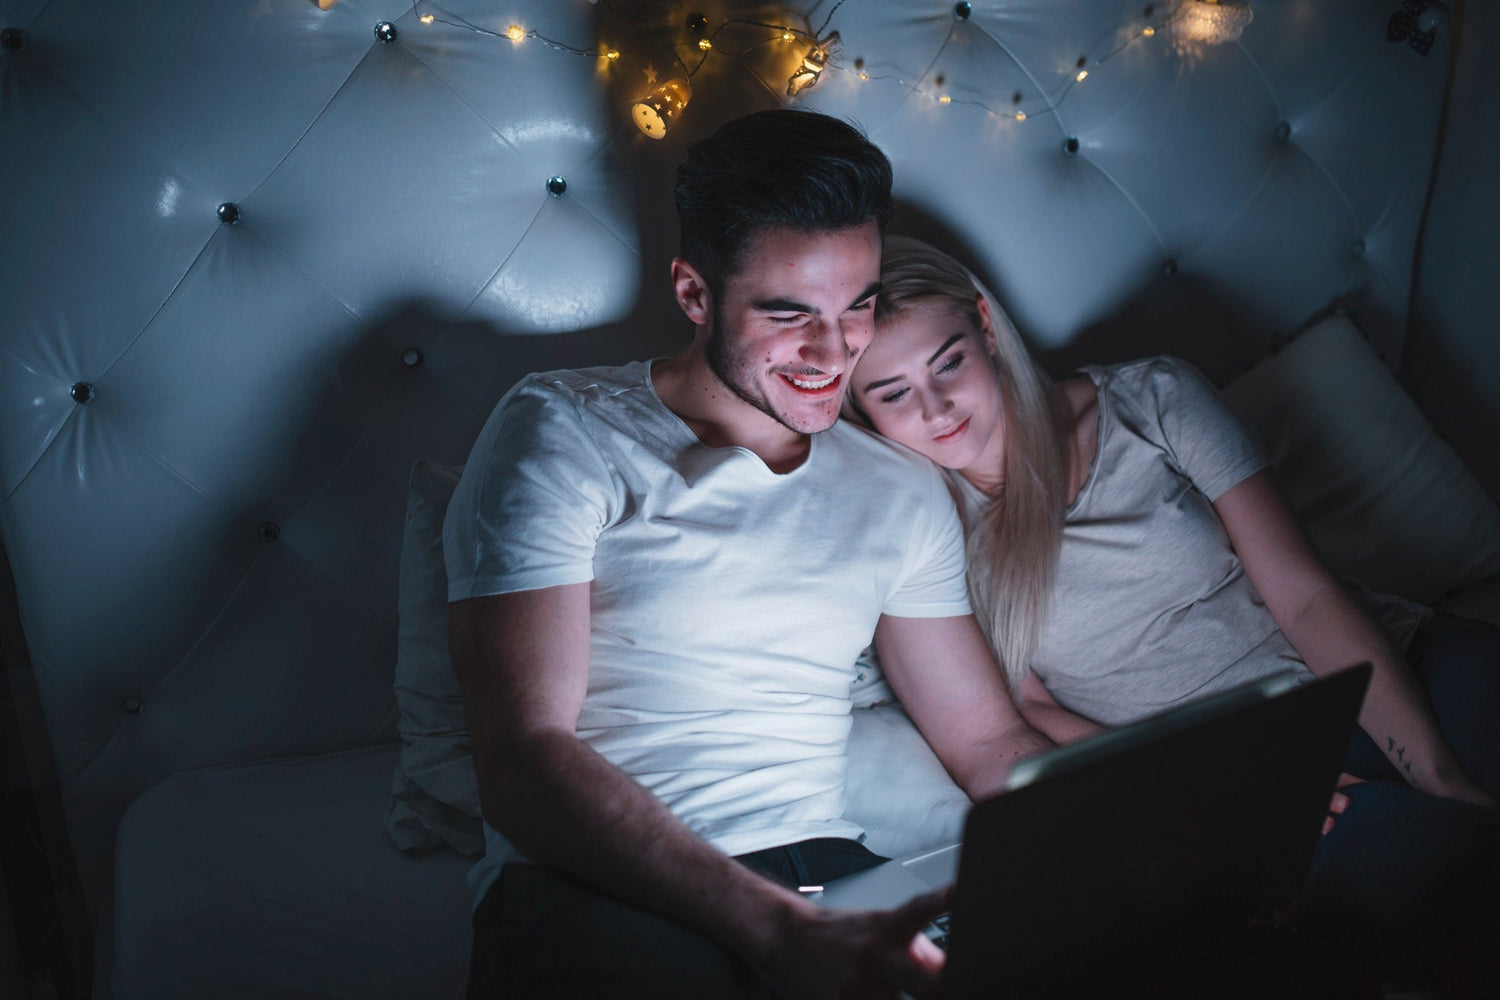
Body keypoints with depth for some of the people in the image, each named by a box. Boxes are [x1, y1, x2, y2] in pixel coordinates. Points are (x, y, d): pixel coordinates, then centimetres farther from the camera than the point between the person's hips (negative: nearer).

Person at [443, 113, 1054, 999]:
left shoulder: (905, 491, 15)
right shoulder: (562, 434, -2)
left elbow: (991, 743, 17)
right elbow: (522, 759, -13)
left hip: (823, 874, 5)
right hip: (593, 891, -4)